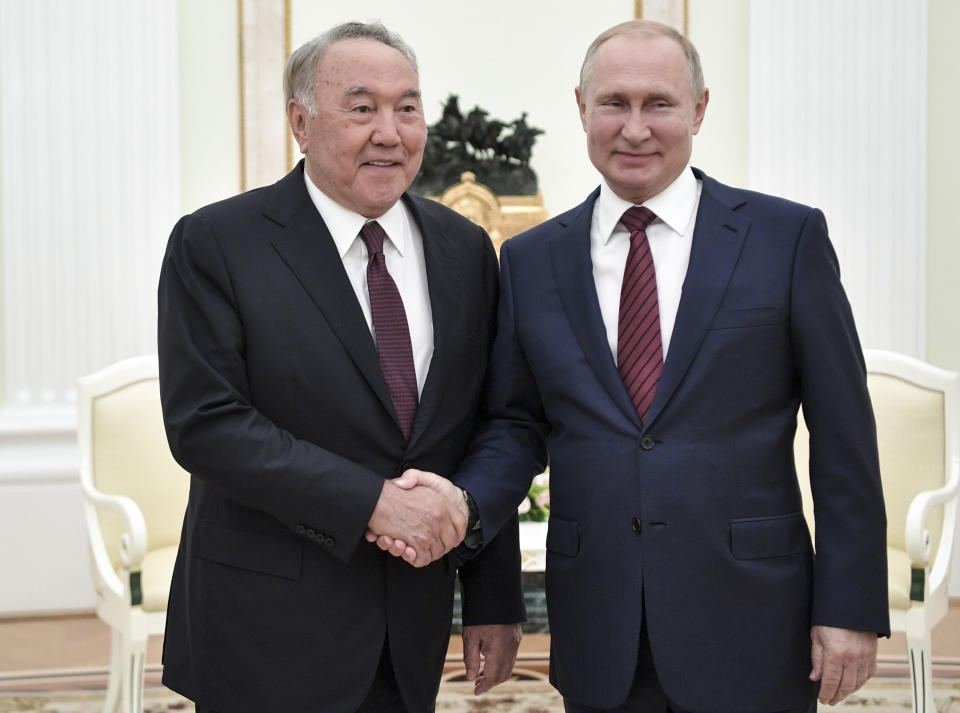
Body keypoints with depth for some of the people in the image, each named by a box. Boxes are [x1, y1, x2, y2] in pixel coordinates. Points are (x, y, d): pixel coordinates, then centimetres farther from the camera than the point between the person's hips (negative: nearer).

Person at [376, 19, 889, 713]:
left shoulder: (787, 237, -2)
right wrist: (462, 504, -13)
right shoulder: (530, 260, 7)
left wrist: (852, 607, -5)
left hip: (748, 628, -2)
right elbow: (517, 426, 8)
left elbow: (843, 435, -2)